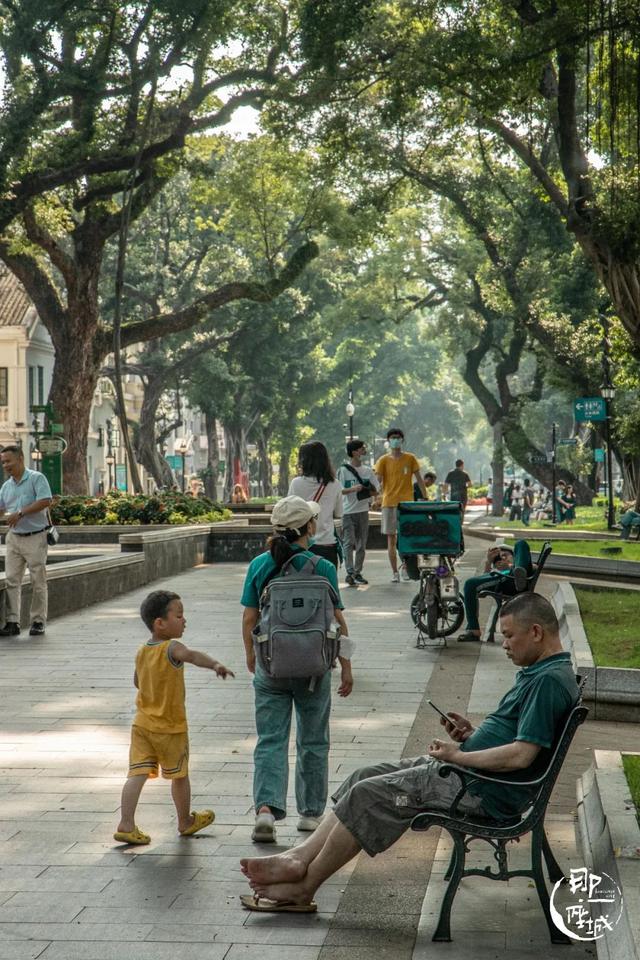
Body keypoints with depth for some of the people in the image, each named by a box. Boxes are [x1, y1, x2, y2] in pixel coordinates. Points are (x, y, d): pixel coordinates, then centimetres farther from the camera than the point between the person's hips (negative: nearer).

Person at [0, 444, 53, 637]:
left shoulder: (36, 478, -7)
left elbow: (46, 501, -19)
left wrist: (20, 513, -22)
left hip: (35, 537, -6)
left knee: (38, 581, 1)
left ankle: (38, 622, 7)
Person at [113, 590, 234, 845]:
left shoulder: (141, 652, 5)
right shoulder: (172, 649, -19)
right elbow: (192, 655, -42)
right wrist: (215, 664, -57)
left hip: (142, 723, 5)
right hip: (171, 728, -5)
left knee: (137, 774, -1)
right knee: (179, 775, 13)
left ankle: (126, 824, -11)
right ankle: (185, 821, 29)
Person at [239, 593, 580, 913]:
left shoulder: (550, 680, -18)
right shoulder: (537, 672, 16)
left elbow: (521, 755, -25)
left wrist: (458, 756, -15)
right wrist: (471, 734, 5)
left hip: (486, 792, -11)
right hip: (469, 771, 11)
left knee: (368, 794, -12)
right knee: (365, 778, 5)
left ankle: (303, 888, -3)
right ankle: (300, 858, 0)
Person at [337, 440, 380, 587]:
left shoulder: (368, 471, 9)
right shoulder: (343, 470, -5)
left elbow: (376, 489, 12)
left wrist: (367, 492, -9)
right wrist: (353, 489, -23)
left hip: (363, 511, 5)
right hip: (348, 512, -5)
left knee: (361, 544, 7)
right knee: (349, 543, -11)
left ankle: (358, 573, 14)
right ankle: (350, 573, -14)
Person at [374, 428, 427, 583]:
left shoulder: (410, 459, 5)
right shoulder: (384, 460, 3)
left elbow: (419, 479, 8)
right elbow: (378, 482, -4)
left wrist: (425, 498, 5)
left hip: (407, 502, 0)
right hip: (389, 503, 0)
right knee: (391, 539, 2)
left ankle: (405, 567, 14)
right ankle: (394, 572, 7)